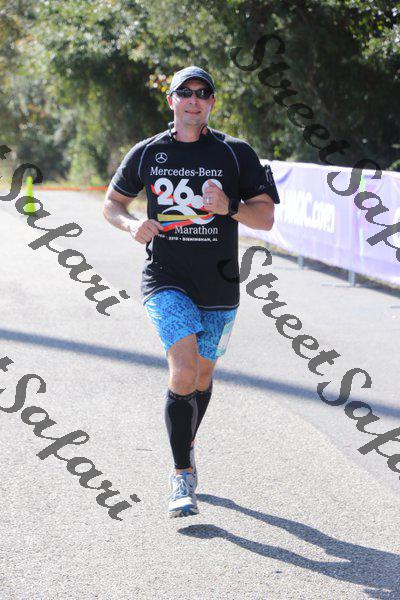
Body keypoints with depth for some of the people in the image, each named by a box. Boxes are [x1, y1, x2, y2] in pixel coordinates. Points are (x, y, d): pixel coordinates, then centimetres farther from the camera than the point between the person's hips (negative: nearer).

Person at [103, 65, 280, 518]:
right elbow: (111, 203, 15)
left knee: (203, 375, 16)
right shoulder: (147, 153, 4)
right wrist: (132, 224, -7)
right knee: (183, 372, -19)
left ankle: (187, 448, 44)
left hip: (219, 288, 2)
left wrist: (230, 207, -20)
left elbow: (266, 217, -1)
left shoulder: (237, 153, 2)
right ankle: (182, 478, -12)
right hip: (166, 281, -2)